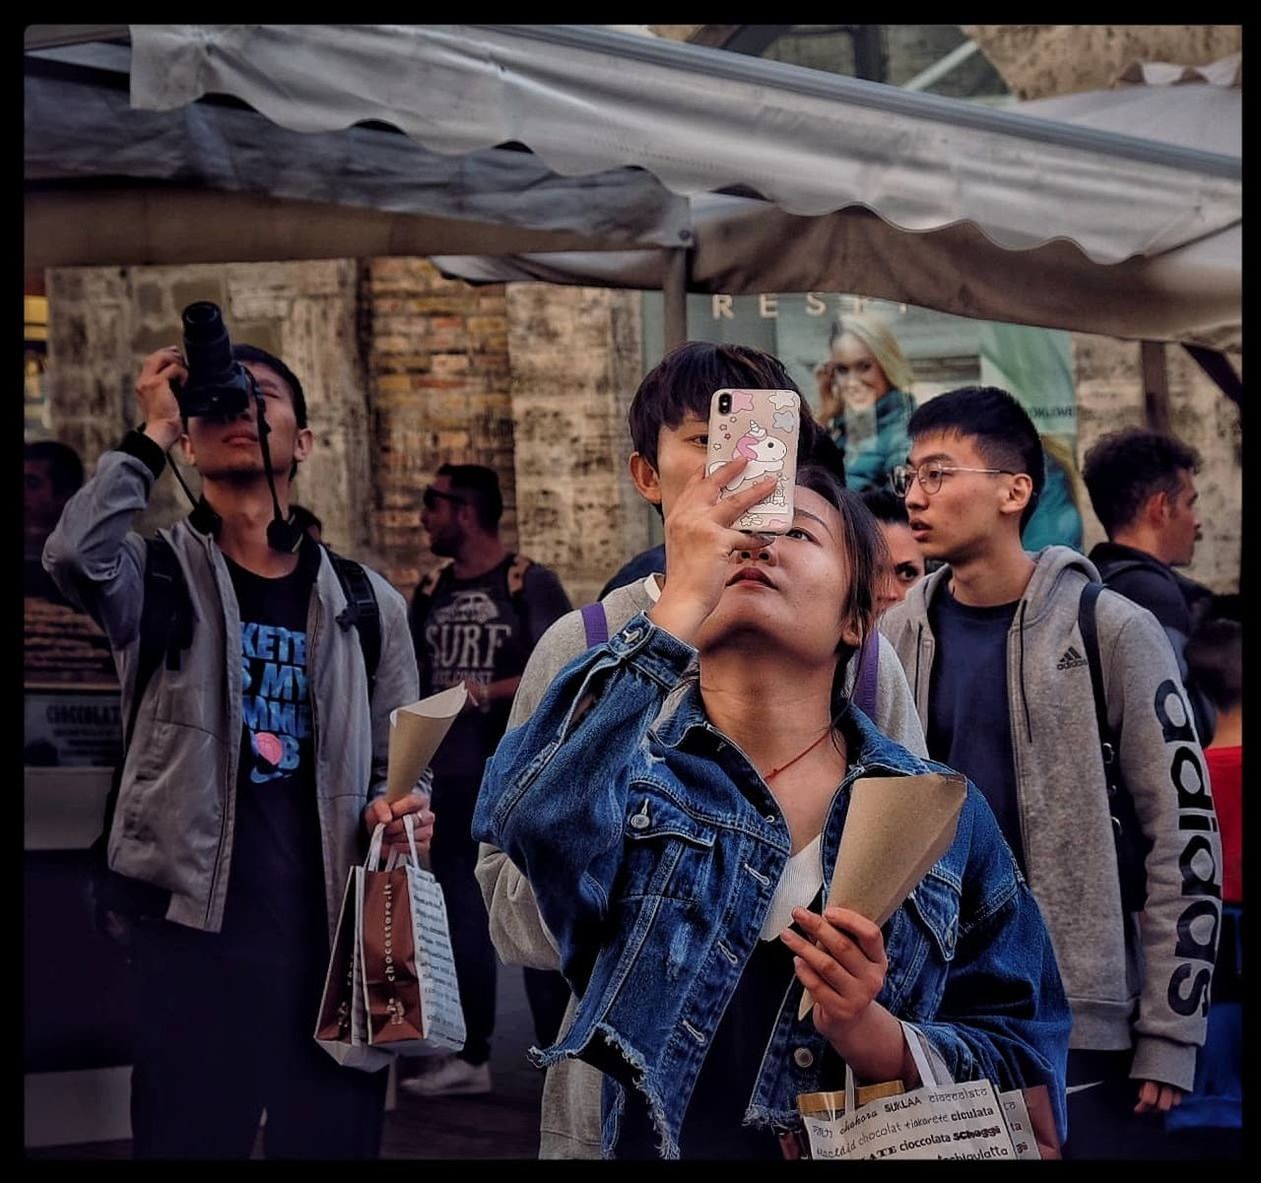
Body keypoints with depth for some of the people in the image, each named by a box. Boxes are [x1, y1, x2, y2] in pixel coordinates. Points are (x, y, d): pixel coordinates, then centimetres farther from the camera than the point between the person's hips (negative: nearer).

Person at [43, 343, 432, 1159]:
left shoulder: (367, 603, 11)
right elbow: (78, 554, -22)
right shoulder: (160, 572, 2)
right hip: (197, 925, -3)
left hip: (337, 929, 3)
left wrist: (400, 815, -8)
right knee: (190, 1142, 2)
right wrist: (152, 434, -12)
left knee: (335, 1143, 9)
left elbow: (395, 769, 15)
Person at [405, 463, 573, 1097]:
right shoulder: (431, 591, 11)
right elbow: (412, 676, 17)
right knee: (461, 913, 10)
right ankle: (470, 1054, 18)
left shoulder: (530, 584, -5)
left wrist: (487, 691, -19)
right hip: (449, 777, 6)